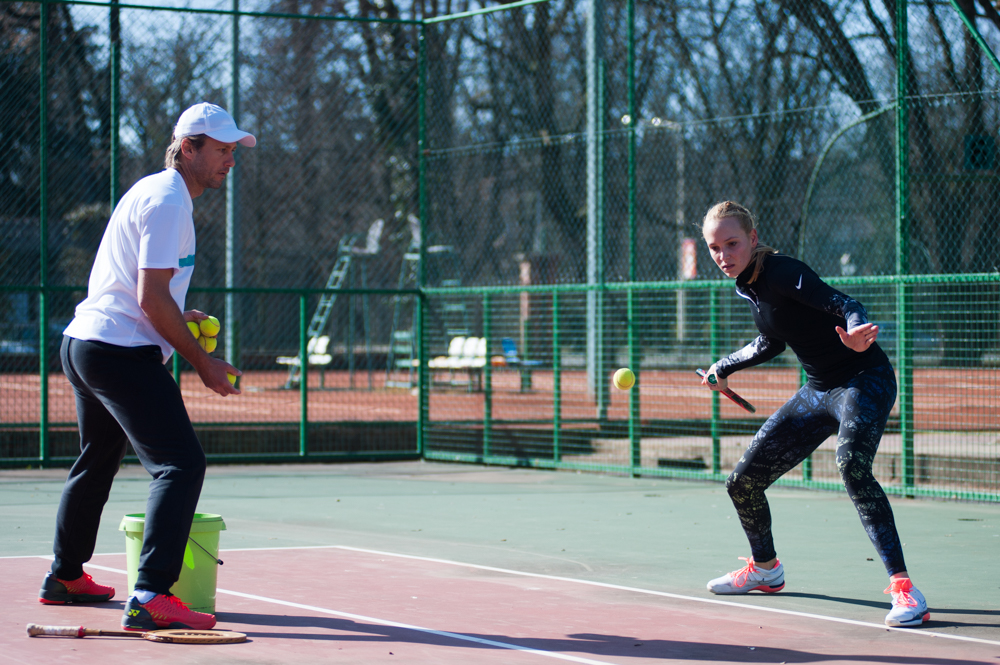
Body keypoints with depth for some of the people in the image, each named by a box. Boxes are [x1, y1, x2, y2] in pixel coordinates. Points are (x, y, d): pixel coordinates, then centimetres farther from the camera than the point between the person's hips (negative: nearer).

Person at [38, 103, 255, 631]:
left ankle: (65, 577, 40)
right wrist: (201, 362, -14)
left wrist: (177, 316, 17)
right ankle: (150, 597, -28)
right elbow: (152, 298, -19)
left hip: (82, 343, 11)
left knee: (96, 463, 25)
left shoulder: (151, 192, 19)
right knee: (181, 464, -18)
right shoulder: (168, 201, -14)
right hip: (122, 351, -11)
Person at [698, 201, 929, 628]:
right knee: (743, 482, 8)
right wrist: (724, 368, 30)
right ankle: (765, 569, 36)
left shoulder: (783, 273, -21)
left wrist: (857, 333, -55)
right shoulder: (747, 284, 4)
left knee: (852, 466, -36)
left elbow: (843, 304, -34)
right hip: (818, 390, 9)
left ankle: (903, 588, -35)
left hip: (864, 380, -9)